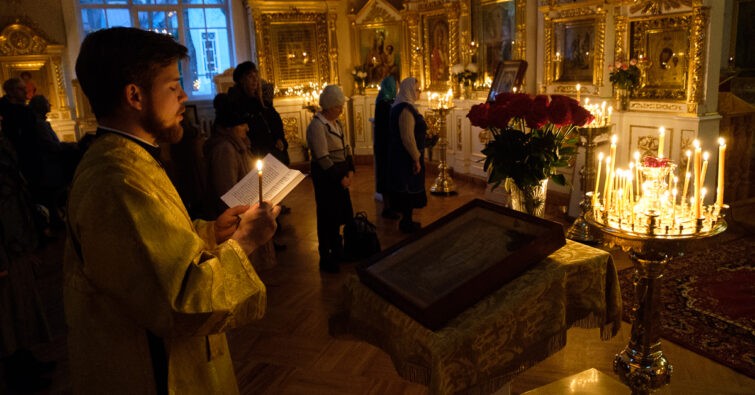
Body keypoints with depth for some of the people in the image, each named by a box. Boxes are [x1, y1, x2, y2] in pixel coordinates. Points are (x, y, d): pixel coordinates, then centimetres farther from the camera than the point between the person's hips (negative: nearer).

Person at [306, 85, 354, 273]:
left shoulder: (336, 122, 7)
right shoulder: (317, 126, -18)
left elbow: (346, 147, 11)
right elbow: (322, 159, -21)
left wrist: (350, 170, -2)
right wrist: (340, 178, -17)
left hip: (340, 174, 8)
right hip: (326, 176, -8)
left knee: (341, 213, 17)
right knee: (327, 216, 2)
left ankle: (337, 250, 36)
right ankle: (325, 259, 17)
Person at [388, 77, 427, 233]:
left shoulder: (400, 107, 11)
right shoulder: (406, 109, -22)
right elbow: (408, 138, -26)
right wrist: (416, 159, -20)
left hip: (401, 156, 10)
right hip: (408, 157, -10)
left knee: (405, 189, 17)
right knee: (410, 190, 2)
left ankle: (406, 220, 28)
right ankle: (407, 223, 13)